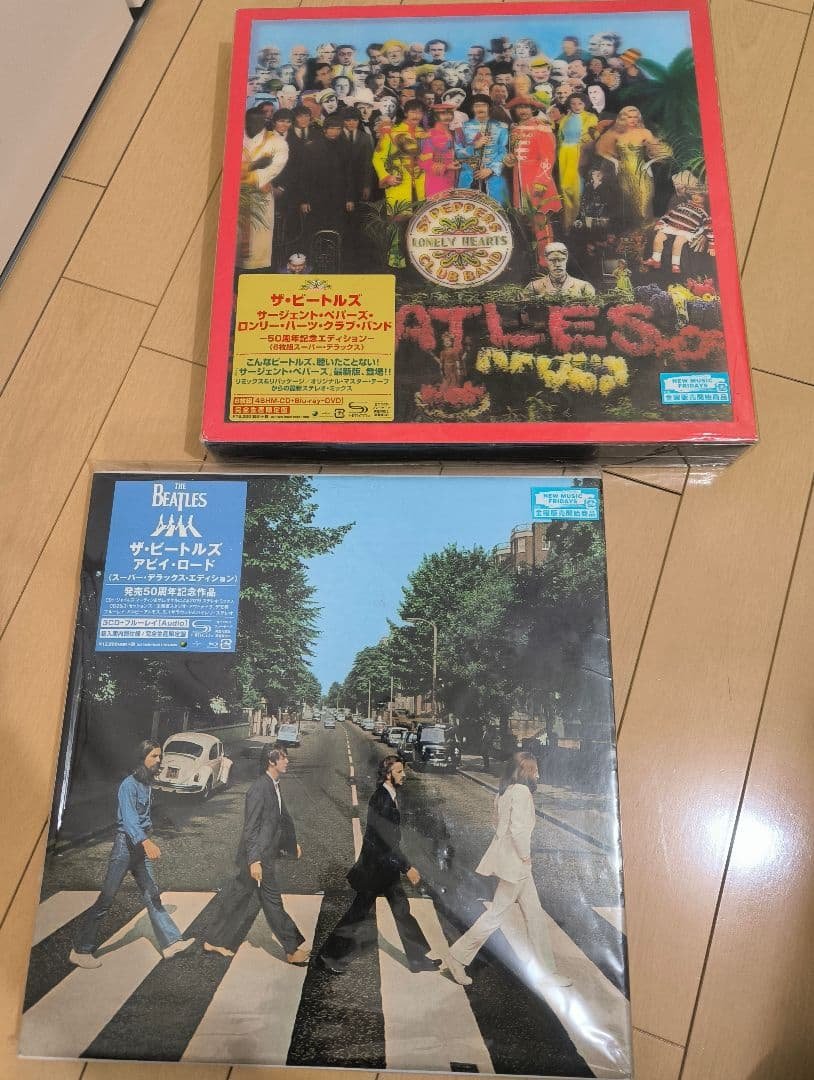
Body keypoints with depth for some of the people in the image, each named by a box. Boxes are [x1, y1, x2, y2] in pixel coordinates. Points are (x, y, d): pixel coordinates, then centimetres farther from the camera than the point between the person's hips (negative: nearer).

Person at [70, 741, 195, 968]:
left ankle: (170, 943, 12)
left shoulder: (148, 785, 10)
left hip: (141, 846, 8)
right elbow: (128, 818, -30)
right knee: (106, 898, -2)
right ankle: (80, 950, 9)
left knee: (152, 895, 9)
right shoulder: (129, 785, -16)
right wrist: (146, 842, -43)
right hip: (125, 844, -8)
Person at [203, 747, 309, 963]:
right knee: (272, 902, 3)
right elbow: (250, 827, -22)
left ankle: (214, 941, 30)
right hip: (259, 856, -9)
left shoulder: (274, 786, 8)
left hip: (266, 854, 9)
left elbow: (282, 817, 21)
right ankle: (292, 950, 14)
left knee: (236, 899, 18)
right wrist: (254, 860, -24)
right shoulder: (259, 788, -21)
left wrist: (292, 843, 26)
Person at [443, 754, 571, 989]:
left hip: (515, 863, 10)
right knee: (499, 913, 1)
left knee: (534, 914, 13)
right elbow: (518, 828, -27)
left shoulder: (505, 792, 10)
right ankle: (456, 957, 11)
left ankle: (544, 971, 21)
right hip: (515, 863, -10)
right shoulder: (521, 791, -18)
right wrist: (525, 855, -13)